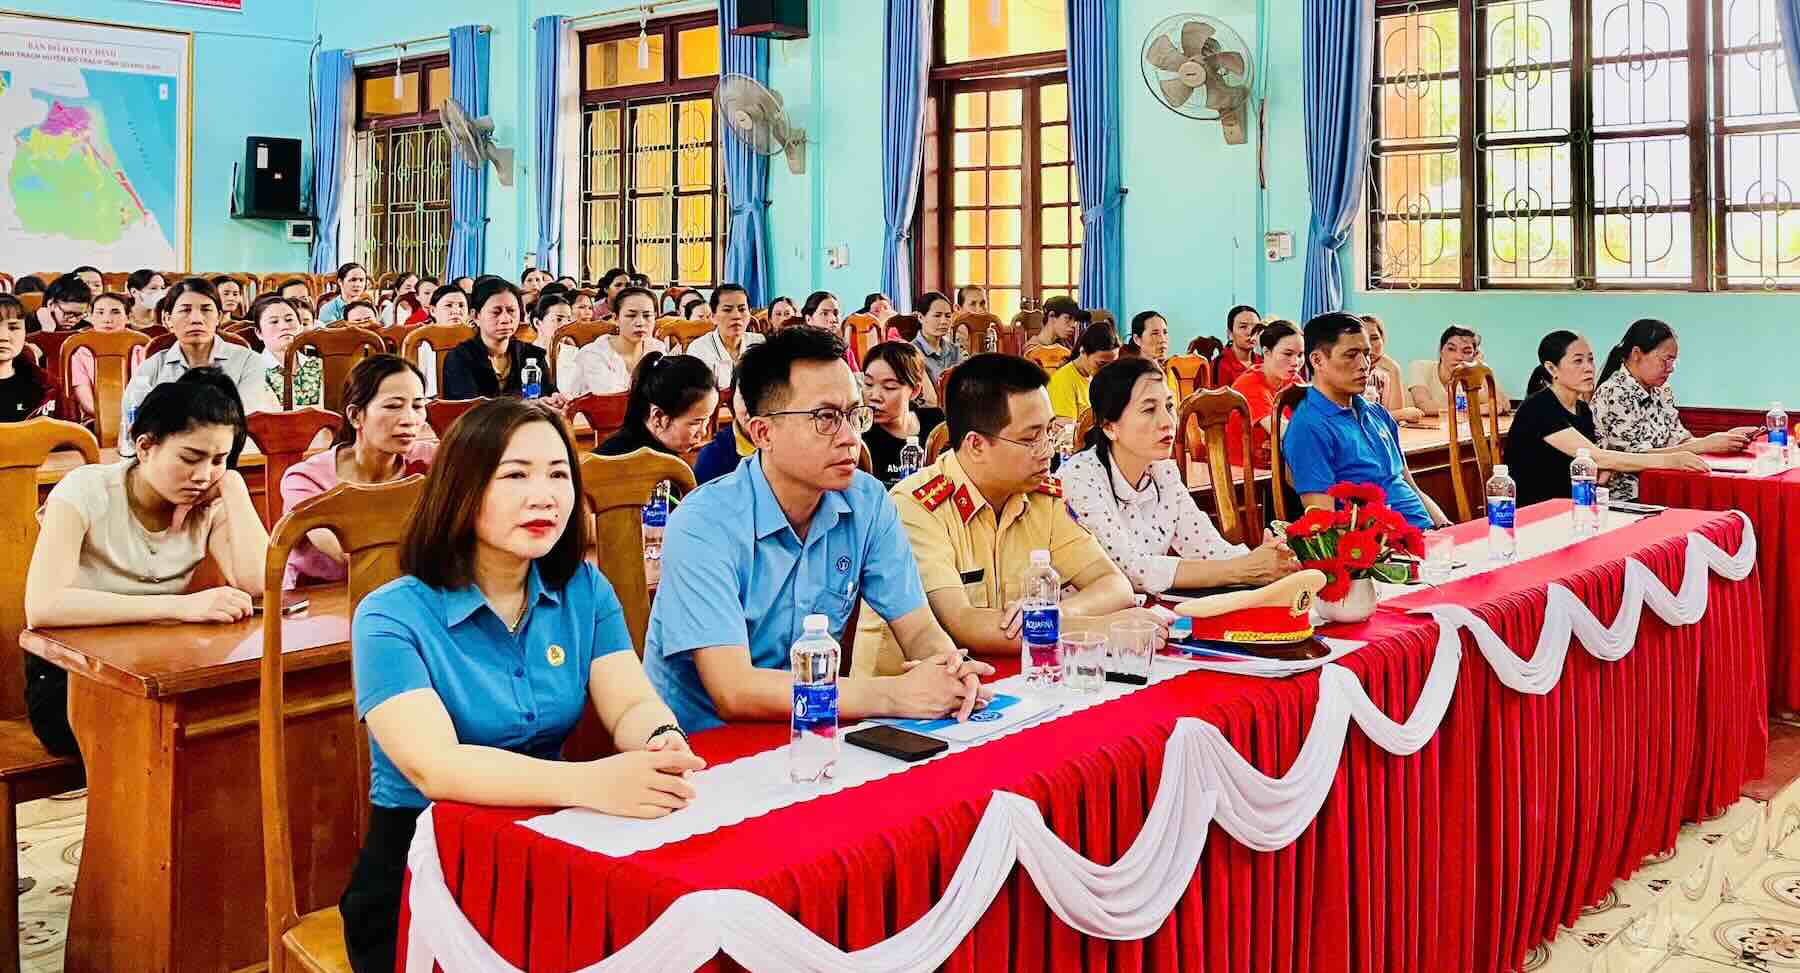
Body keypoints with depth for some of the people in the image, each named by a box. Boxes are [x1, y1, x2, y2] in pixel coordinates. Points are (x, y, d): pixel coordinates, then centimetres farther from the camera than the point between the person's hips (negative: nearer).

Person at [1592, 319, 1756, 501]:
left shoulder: (1662, 391, 12)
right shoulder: (1613, 394, -15)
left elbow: (1679, 440, 10)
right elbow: (1638, 457, -19)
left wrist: (1726, 438, -6)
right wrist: (1705, 445, -19)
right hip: (1627, 498, -8)